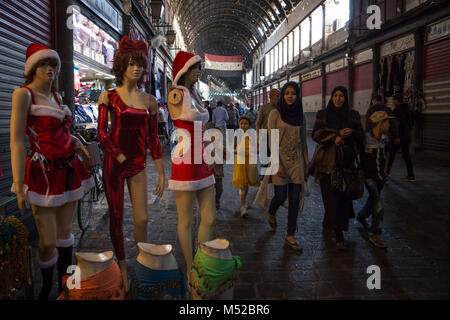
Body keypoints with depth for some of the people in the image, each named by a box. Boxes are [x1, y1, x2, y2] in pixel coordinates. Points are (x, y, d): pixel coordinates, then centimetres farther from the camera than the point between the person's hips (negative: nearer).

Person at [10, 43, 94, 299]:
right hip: (44, 173, -6)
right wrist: (19, 186, -21)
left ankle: (65, 285, 27)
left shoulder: (56, 95, 13)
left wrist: (76, 141, 8)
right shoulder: (24, 94, -8)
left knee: (65, 232, 13)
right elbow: (17, 141, -15)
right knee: (48, 242, -2)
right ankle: (46, 289, 23)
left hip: (69, 169, 7)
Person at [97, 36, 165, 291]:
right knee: (117, 218, 7)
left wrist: (161, 173, 3)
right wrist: (121, 158, -10)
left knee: (142, 219, -1)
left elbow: (153, 138, 6)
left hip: (138, 164, 2)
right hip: (114, 163, -2)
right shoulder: (108, 96, 0)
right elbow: (102, 133, -6)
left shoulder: (149, 100, 7)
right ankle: (122, 266, 24)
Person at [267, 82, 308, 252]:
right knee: (281, 196, 0)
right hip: (280, 158, -3)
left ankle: (290, 236, 12)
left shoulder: (301, 115, 8)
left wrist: (306, 164, 9)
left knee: (295, 199, 2)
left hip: (297, 161, 4)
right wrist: (278, 164, -15)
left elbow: (303, 141, 12)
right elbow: (272, 140, -9)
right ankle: (271, 214, 36)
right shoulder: (275, 113, -4)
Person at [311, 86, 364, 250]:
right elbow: (316, 133, -1)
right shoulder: (323, 114, 9)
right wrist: (334, 137, -16)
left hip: (346, 161, 2)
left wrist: (352, 132, -11)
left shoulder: (353, 115, 14)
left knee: (343, 194, -3)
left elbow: (361, 135, 11)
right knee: (331, 195, -6)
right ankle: (338, 233, 4)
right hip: (328, 161, -2)